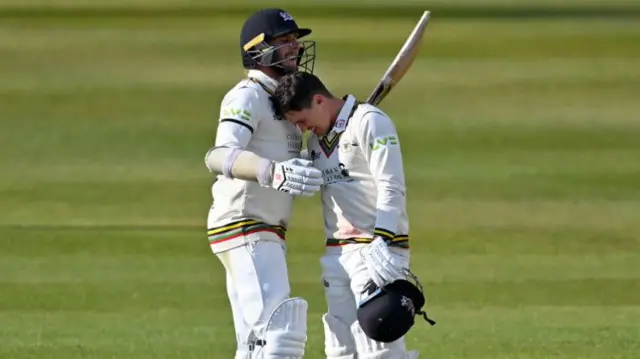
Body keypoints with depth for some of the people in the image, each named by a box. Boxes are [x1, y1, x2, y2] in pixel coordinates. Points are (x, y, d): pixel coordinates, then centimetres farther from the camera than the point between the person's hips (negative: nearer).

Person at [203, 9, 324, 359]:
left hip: (266, 237, 10)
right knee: (280, 331, -21)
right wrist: (273, 172, -45)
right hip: (243, 230, -10)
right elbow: (219, 157, -27)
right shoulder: (248, 97, -10)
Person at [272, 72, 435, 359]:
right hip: (336, 254, 8)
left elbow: (392, 189, -15)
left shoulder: (369, 122, -7)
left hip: (376, 249, -8)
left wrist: (383, 247, -24)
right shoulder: (315, 140, 17)